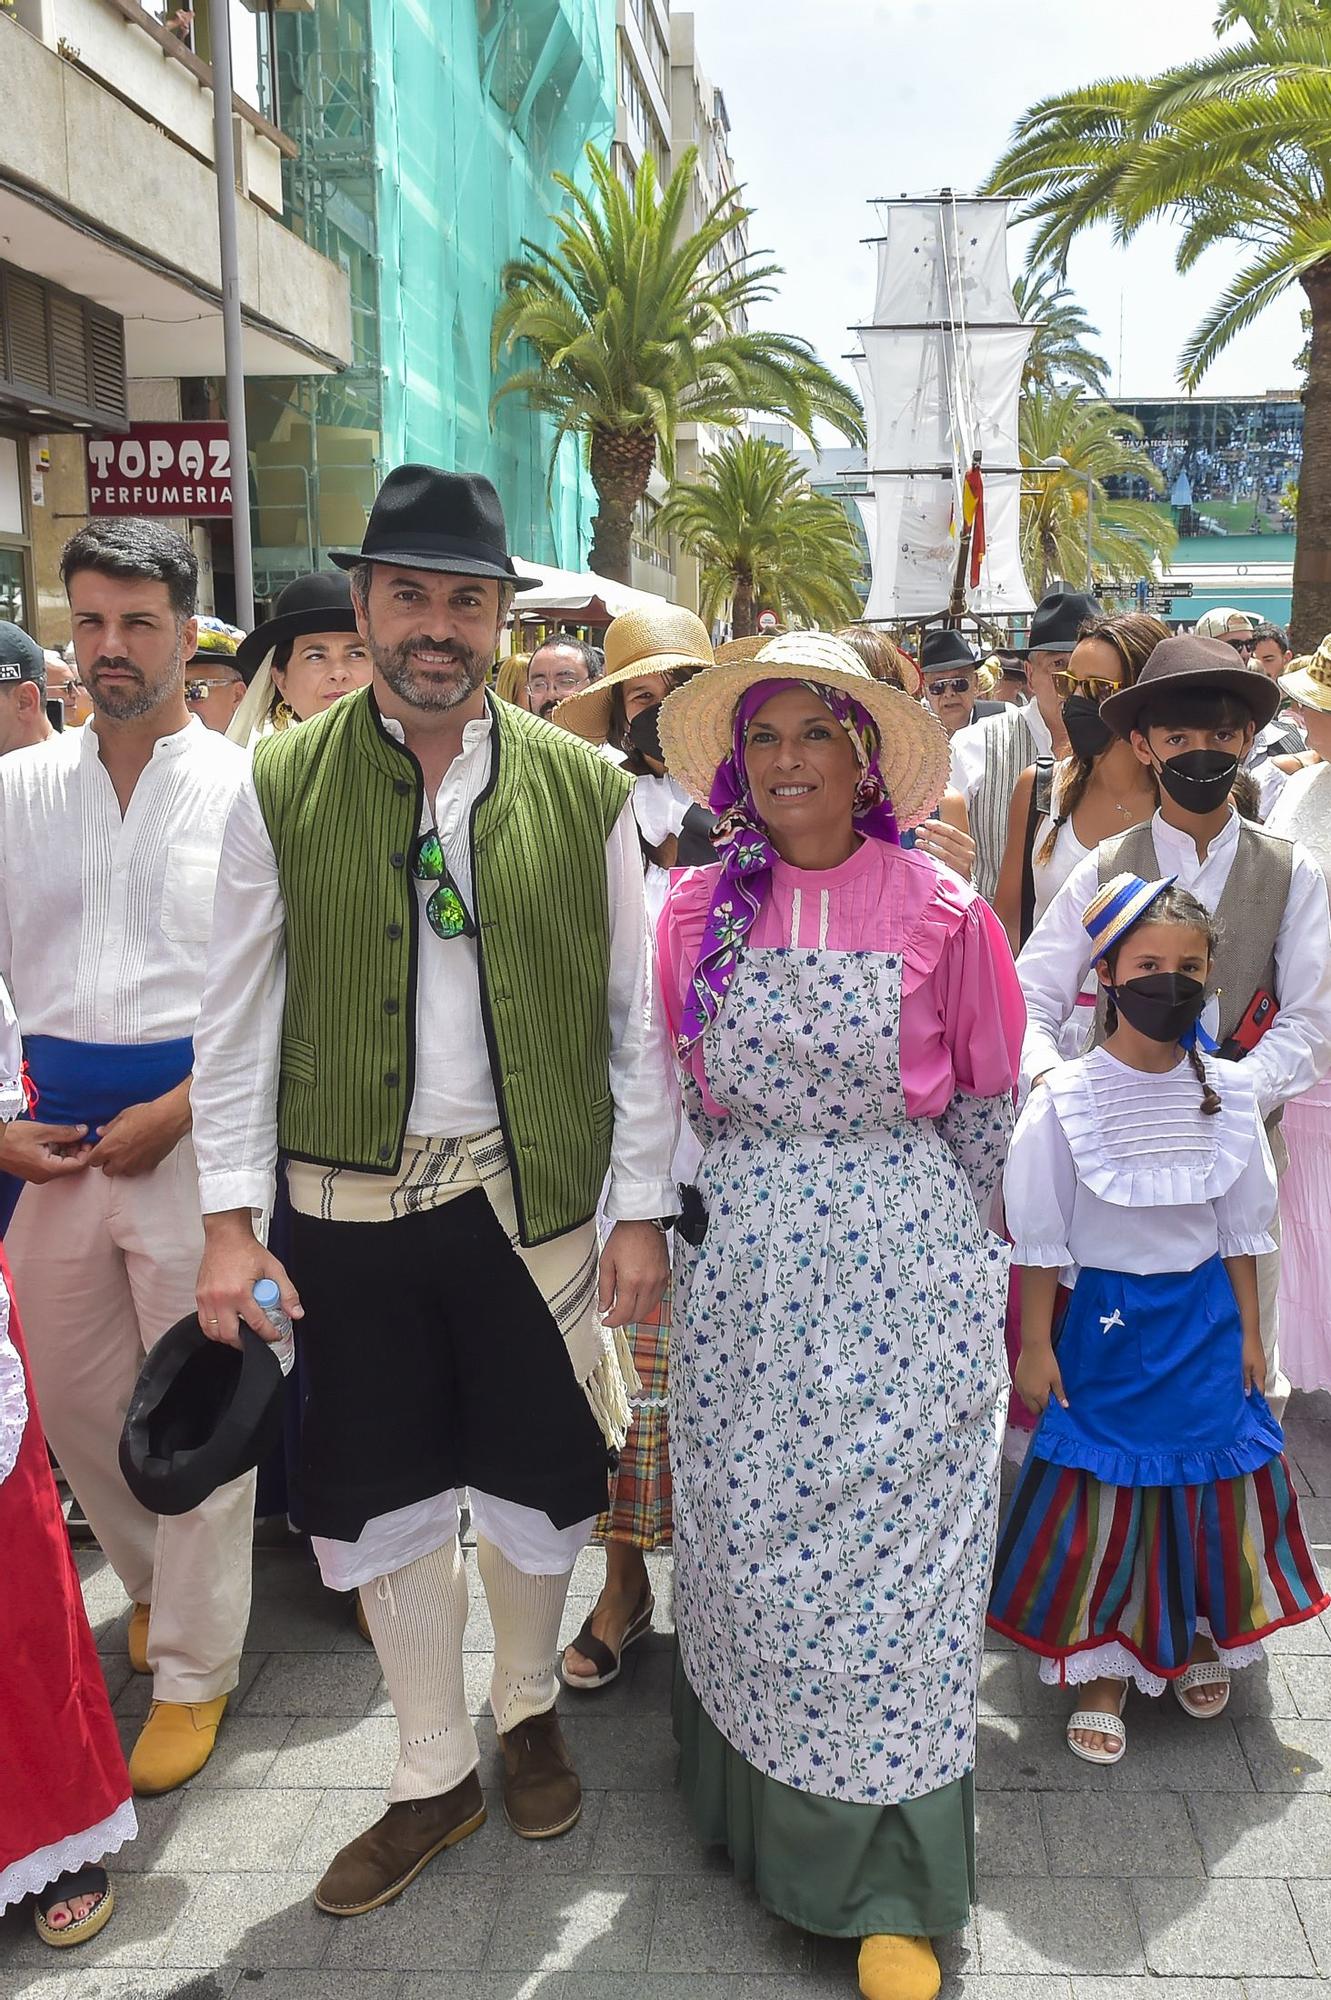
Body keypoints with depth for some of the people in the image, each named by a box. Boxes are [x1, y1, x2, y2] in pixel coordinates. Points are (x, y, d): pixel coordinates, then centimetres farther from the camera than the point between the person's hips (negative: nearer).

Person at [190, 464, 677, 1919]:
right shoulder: (280, 787, -2)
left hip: (536, 1198, 0)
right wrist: (229, 1219, -2)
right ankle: (434, 1775, 37)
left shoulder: (582, 789, -3)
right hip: (349, 1203, 1)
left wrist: (643, 1211, -2)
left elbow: (636, 1015, 0)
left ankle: (527, 1708, 45)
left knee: (534, 1479, 15)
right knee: (378, 1496, 13)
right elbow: (238, 1017, 1)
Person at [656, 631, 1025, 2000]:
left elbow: (985, 1102, 7)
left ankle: (890, 1888, 19)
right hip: (740, 1274, 2)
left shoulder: (941, 912, -4)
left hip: (900, 1270, -2)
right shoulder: (696, 911, 2)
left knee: (887, 1547, 2)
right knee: (744, 1541, 9)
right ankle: (754, 1803, 33)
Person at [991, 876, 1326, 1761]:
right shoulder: (1066, 1099, -14)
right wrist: (1036, 1346, -7)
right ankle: (1103, 1670, 22)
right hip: (1109, 1319, -3)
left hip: (1206, 1316, 3)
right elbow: (1041, 1239, -9)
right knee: (1105, 1491, 4)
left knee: (1206, 1479, 13)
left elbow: (1242, 1226, 5)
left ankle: (1199, 1636, 38)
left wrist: (1249, 1332, 6)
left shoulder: (1229, 1092, -4)